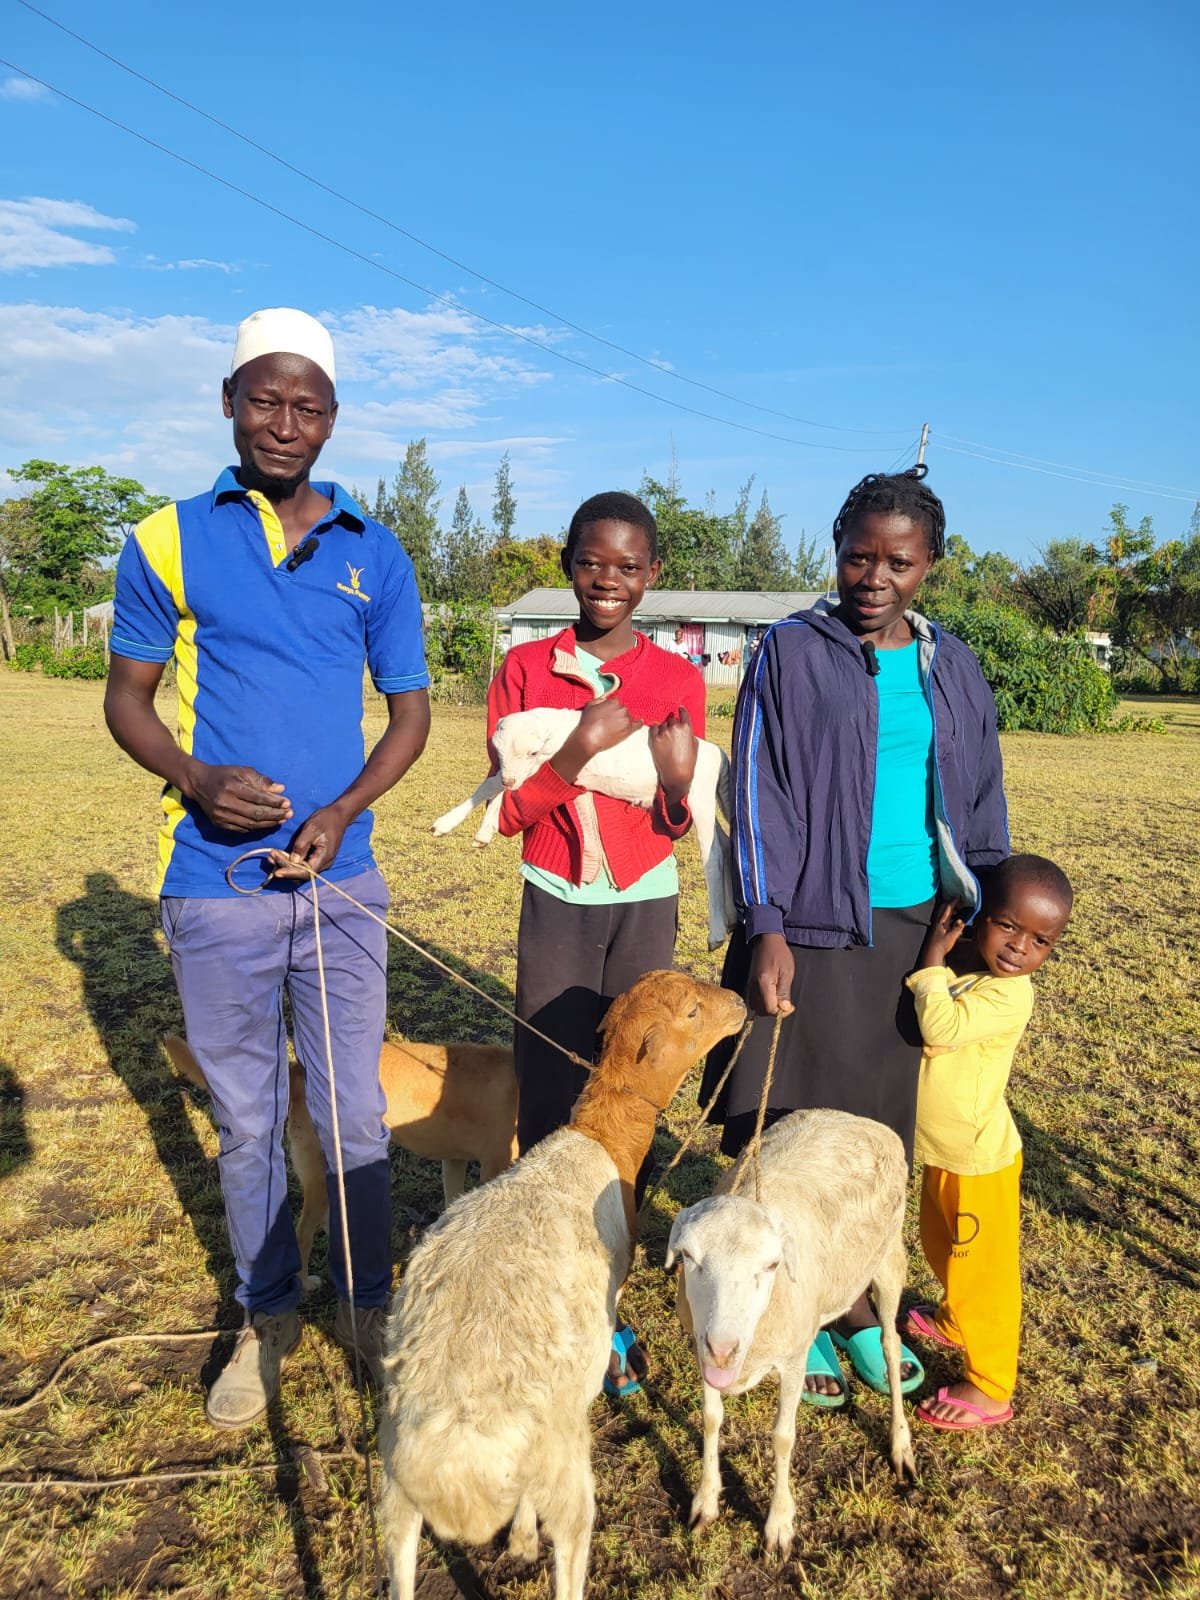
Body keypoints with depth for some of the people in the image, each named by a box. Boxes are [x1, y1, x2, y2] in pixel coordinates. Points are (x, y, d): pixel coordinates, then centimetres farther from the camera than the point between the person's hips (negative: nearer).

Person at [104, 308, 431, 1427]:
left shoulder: (375, 557, 4)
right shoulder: (168, 542, 1)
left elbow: (410, 712, 7)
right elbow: (126, 698, 5)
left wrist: (341, 812, -10)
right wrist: (197, 779, -16)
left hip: (339, 878, 1)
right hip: (215, 883, 0)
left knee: (356, 1116, 10)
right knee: (248, 1122, 13)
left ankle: (365, 1305, 32)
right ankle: (265, 1317, 34)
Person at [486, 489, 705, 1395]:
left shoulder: (677, 680, 0)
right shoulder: (526, 669, -2)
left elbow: (678, 830, 1)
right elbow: (506, 815, -6)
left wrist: (677, 786, -22)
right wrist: (580, 748, -22)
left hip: (645, 910, 1)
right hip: (556, 908, 0)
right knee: (547, 1106, 1)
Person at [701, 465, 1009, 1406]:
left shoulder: (952, 668, 10)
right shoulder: (791, 654, -2)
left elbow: (981, 803, 14)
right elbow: (759, 794, -6)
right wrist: (767, 928, -12)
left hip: (918, 928, 4)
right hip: (815, 927, -3)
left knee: (881, 1127, 9)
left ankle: (829, 1307, 26)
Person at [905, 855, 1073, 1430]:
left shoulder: (1008, 993, -27)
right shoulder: (960, 966, -3)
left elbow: (942, 1027, -41)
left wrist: (931, 961, -30)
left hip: (980, 1160, -8)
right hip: (942, 1152, 8)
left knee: (985, 1269, 7)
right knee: (942, 1246, 29)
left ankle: (990, 1389, 24)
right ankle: (956, 1321, 54)